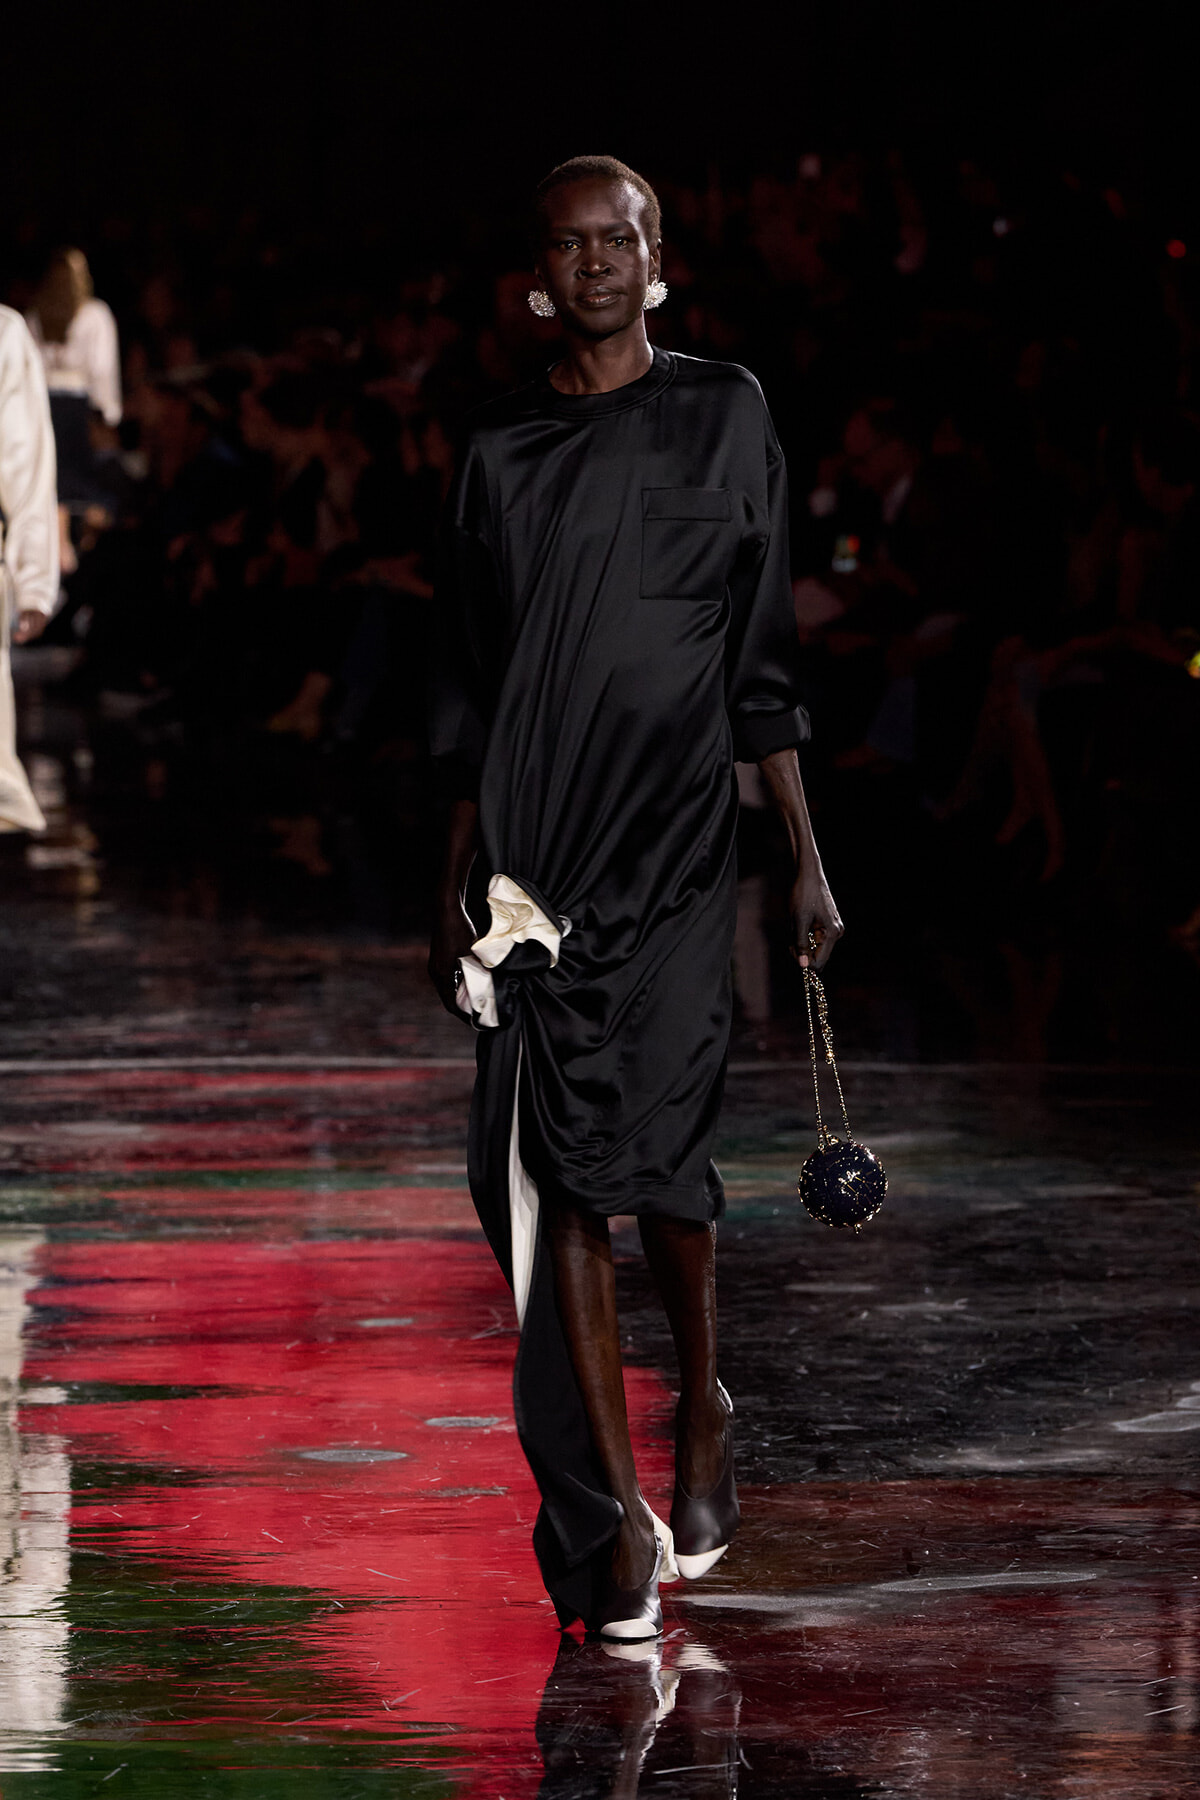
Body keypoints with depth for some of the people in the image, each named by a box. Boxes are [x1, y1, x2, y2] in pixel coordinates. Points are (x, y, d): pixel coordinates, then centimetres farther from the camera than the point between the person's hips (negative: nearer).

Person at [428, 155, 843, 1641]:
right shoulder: (501, 453, 11)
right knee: (555, 1165, -5)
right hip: (536, 845, 2)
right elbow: (471, 686, 15)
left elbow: (761, 658, 7)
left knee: (655, 1141, -14)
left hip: (673, 841, -2)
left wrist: (805, 854, 5)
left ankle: (703, 1398, 17)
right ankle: (616, 1529, -2)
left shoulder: (723, 416, 7)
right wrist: (458, 874, 11)